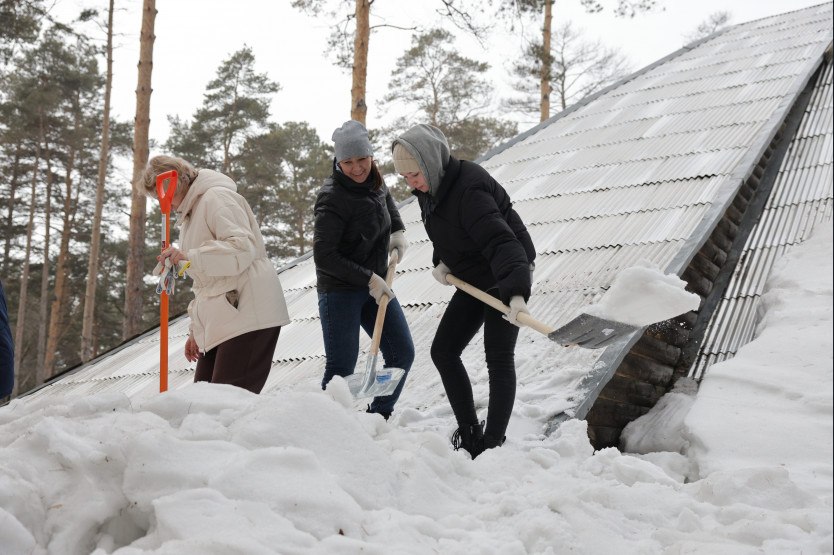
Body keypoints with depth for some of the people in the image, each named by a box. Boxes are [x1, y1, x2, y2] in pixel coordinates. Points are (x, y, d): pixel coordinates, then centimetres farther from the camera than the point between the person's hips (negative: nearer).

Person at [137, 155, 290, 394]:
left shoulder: (216, 198, -3)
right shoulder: (190, 217, 27)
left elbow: (243, 247, -19)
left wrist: (189, 258, -25)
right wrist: (196, 330, 24)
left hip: (248, 314, -10)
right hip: (219, 323, 10)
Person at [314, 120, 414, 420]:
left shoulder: (374, 181, 1)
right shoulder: (332, 198, -21)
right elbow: (324, 257, -22)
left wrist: (398, 231, 11)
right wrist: (369, 279, -22)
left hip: (374, 285, 7)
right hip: (340, 290, -7)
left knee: (402, 353, 7)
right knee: (341, 368, -9)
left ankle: (378, 418, 20)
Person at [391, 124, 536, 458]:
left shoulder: (469, 189, -30)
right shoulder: (430, 188, -2)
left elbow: (501, 241, -41)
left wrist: (516, 293, -52)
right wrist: (442, 261, -3)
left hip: (507, 276, -9)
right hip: (473, 278, 9)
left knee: (498, 358, -7)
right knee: (443, 351, 7)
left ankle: (493, 443, 0)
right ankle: (469, 433, 15)